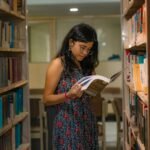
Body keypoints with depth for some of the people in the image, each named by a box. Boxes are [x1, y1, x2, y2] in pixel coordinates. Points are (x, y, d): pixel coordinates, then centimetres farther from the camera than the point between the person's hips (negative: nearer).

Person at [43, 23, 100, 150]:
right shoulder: (58, 64, -8)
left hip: (86, 123, 6)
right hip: (66, 124, -6)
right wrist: (68, 95, -25)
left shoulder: (86, 65, 10)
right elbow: (47, 99, -10)